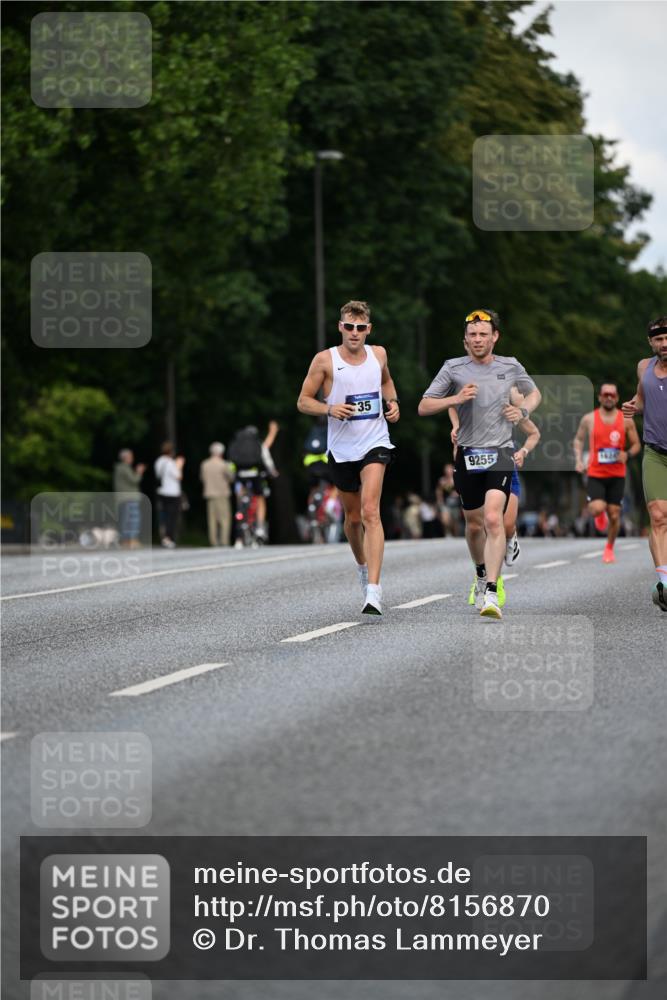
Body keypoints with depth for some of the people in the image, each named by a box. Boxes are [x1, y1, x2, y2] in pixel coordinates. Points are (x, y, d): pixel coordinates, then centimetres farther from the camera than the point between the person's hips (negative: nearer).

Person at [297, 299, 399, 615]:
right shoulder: (325, 360, -5)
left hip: (374, 444, -1)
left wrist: (393, 402, 7)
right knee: (353, 517, 15)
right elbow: (303, 401, -2)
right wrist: (330, 409, -20)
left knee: (370, 512, -18)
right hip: (341, 449, 1)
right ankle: (363, 566, 46)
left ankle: (374, 591, -27)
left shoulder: (378, 354, 4)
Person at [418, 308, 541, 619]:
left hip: (500, 453, -2)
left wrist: (523, 411, 3)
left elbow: (534, 393, 25)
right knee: (474, 525, 12)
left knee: (493, 520, -20)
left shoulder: (511, 367, 6)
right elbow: (423, 407, 1)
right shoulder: (453, 368, 2)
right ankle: (481, 575, 41)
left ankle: (491, 593, -23)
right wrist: (456, 398, -15)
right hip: (468, 454, 2)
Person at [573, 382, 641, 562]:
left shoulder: (626, 420, 0)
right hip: (595, 474, -1)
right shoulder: (589, 419, -1)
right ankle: (599, 516, 19)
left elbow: (636, 445, 8)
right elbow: (578, 440, 14)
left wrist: (628, 454, -13)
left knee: (614, 515, 2)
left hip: (617, 475, 1)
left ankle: (609, 549, 26)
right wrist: (578, 460, -1)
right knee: (597, 509, -21)